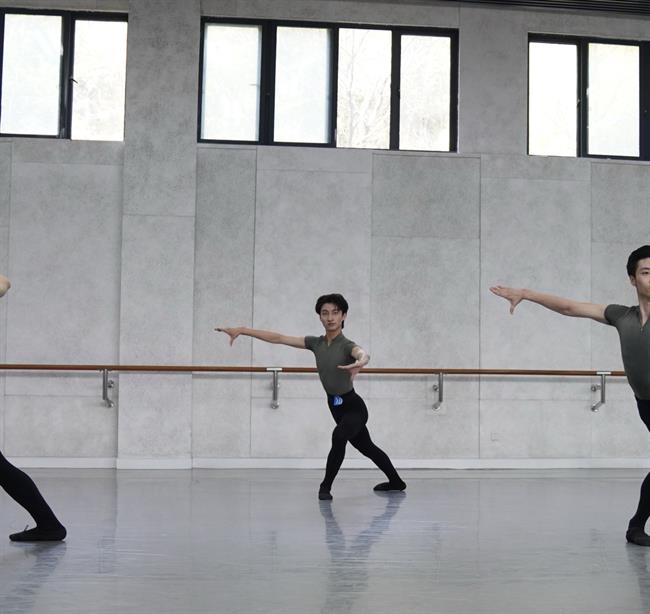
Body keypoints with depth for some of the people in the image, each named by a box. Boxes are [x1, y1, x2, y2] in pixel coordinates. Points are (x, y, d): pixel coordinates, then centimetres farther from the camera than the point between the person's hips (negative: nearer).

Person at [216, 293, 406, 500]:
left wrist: (360, 362, -73)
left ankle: (326, 486, -17)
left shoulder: (347, 346, -23)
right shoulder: (316, 343, -4)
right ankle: (396, 481, 43)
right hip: (335, 406, 7)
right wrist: (242, 330, -10)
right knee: (366, 447, 22)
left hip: (353, 406, -7)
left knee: (339, 436, -34)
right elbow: (278, 338, -5)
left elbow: (364, 353, -47)